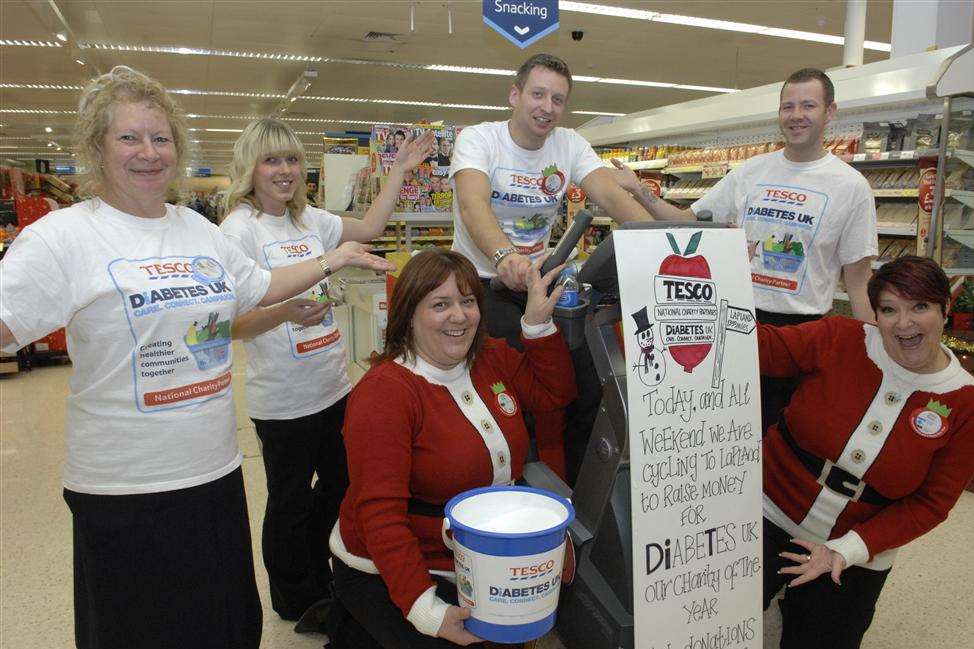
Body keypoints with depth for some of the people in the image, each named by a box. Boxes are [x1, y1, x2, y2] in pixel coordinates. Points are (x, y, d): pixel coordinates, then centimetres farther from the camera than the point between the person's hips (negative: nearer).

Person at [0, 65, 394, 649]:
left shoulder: (200, 229, 8)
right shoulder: (64, 236, -11)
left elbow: (259, 288, 20)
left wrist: (332, 261, 18)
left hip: (216, 469, 6)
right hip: (126, 489, -5)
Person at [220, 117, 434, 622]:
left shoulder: (310, 220, 6)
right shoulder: (239, 229, -15)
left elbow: (369, 228, 15)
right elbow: (232, 324, -19)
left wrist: (399, 169, 13)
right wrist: (285, 312, -37)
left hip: (334, 387, 8)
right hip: (284, 400, -7)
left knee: (339, 485, 20)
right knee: (291, 503, 10)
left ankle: (319, 581, 43)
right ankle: (293, 600, 34)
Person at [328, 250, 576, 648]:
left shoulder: (492, 358, 0)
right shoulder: (384, 392, -22)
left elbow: (554, 393, 10)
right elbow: (380, 512, -26)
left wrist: (537, 322, -4)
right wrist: (425, 608, -32)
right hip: (389, 575, -7)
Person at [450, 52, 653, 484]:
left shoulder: (569, 145, 2)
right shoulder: (478, 139, -10)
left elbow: (612, 195, -13)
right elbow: (473, 204, -30)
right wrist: (505, 256, -51)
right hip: (482, 283, -4)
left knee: (588, 390, -4)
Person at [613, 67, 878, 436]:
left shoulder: (850, 186, -3)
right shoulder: (750, 172, 6)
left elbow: (858, 283, -3)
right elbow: (689, 222, 7)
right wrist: (639, 192, -6)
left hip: (801, 329, -3)